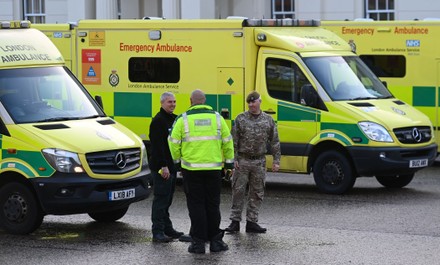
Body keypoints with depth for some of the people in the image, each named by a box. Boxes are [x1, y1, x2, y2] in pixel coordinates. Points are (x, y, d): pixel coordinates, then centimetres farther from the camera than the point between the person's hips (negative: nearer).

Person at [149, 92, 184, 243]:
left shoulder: (174, 119, 16)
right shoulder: (158, 121, -12)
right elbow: (157, 145, -20)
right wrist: (163, 166, -24)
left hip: (171, 166, 9)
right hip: (161, 168, -9)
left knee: (167, 200, 16)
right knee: (160, 199, -9)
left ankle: (167, 229, 23)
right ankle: (158, 232, -8)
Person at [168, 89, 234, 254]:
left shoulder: (183, 119, -3)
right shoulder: (217, 118, 3)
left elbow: (174, 143, -1)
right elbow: (227, 142, 7)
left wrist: (177, 160, 14)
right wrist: (229, 163, 16)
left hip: (191, 169, -2)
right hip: (214, 169, 2)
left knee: (196, 205, 3)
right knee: (213, 205, 10)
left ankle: (198, 242, 2)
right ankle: (215, 241, 13)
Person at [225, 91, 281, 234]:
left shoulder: (268, 120, 6)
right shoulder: (241, 119, 1)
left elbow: (274, 142, 9)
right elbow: (234, 140, 0)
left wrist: (276, 160, 3)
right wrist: (234, 159, -7)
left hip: (259, 162, 2)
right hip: (242, 161, -2)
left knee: (257, 193, 5)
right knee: (238, 191, -1)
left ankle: (252, 222, 12)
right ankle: (235, 221, 5)